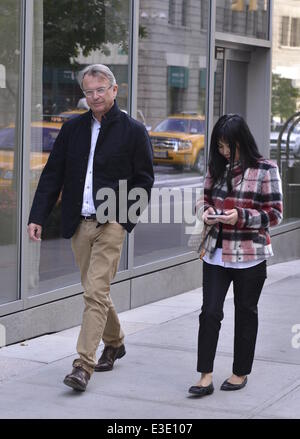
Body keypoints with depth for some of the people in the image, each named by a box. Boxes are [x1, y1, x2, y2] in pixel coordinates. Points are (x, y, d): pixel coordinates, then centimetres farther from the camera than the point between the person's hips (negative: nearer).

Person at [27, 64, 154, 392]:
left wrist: (126, 217, -9)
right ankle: (114, 343, 36)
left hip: (111, 223, -5)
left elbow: (144, 180, 2)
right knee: (94, 291, 14)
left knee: (95, 293, -12)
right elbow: (52, 175, 9)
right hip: (78, 223, 5)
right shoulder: (72, 128, 9)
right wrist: (37, 217, 1)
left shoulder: (133, 131, -1)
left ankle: (83, 365, -12)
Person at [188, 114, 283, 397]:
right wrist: (207, 211, -5)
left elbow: (274, 214, -7)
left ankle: (240, 373, 24)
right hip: (216, 253, 4)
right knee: (210, 312, -3)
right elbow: (205, 199, 19)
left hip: (249, 256, -4)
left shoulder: (265, 170, -7)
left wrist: (241, 216, -20)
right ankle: (205, 377, -1)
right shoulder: (216, 167, 7)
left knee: (245, 313, 10)